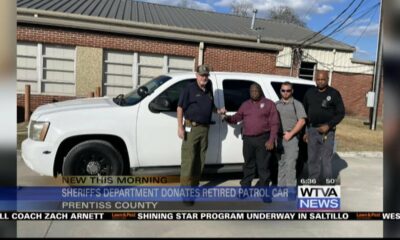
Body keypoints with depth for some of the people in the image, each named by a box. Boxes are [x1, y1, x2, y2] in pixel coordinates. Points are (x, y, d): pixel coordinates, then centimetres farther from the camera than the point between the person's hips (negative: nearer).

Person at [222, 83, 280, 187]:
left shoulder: (269, 104, 3)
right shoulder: (245, 104, 16)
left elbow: (274, 123, -3)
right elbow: (236, 117, 16)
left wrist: (271, 140, -11)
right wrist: (228, 118, -7)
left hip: (263, 139, -3)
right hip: (248, 139, 4)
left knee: (263, 165, 2)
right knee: (248, 164, 13)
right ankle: (245, 187, 22)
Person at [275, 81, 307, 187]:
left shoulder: (297, 104, 1)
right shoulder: (276, 105, 12)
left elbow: (302, 121, -7)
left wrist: (290, 134, -12)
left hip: (291, 138, -4)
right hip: (279, 137, 4)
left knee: (290, 164, -9)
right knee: (281, 164, 12)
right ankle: (281, 186, 22)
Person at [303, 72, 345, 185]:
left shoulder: (334, 93, 0)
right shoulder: (309, 93, 9)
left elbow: (341, 113, -1)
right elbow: (304, 112, 13)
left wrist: (329, 125, -12)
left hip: (327, 131, -3)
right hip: (312, 130, 3)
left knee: (326, 159, -3)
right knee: (312, 159, 7)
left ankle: (326, 183, 6)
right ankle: (313, 181, 17)